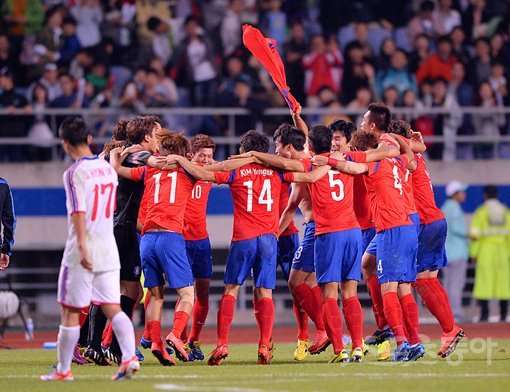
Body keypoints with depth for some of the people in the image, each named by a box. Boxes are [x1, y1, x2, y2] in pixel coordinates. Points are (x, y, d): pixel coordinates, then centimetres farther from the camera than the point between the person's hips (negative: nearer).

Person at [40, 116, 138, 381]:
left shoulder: (74, 173, -12)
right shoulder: (108, 169, 9)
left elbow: (79, 212, -22)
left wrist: (82, 247, -27)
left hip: (82, 254, -6)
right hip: (109, 250, 6)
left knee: (70, 312, 4)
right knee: (113, 308, 4)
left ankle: (63, 370, 10)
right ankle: (129, 357, -14)